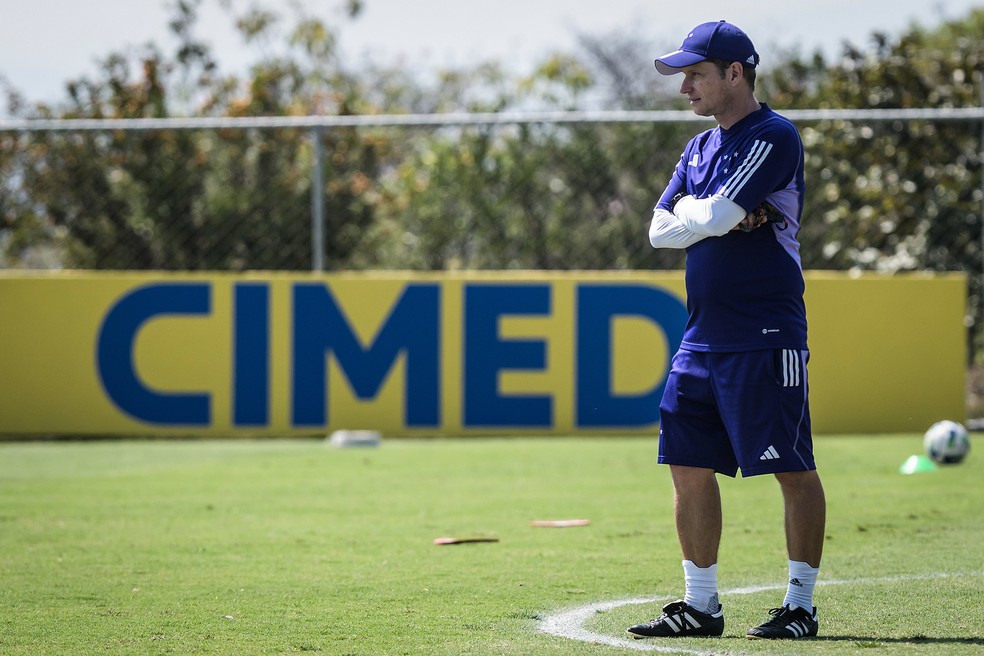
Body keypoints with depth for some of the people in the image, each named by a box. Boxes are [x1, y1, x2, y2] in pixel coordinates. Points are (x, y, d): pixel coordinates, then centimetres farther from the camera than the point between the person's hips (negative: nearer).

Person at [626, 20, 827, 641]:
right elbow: (661, 229, 10)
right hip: (702, 334, 9)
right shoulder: (700, 148, 18)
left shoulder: (774, 137, -9)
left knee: (793, 470, -4)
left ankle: (802, 604, 0)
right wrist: (718, 216, -6)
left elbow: (713, 217, -19)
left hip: (764, 336, -8)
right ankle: (700, 605, 13)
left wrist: (696, 212, 2)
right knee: (690, 466, 7)